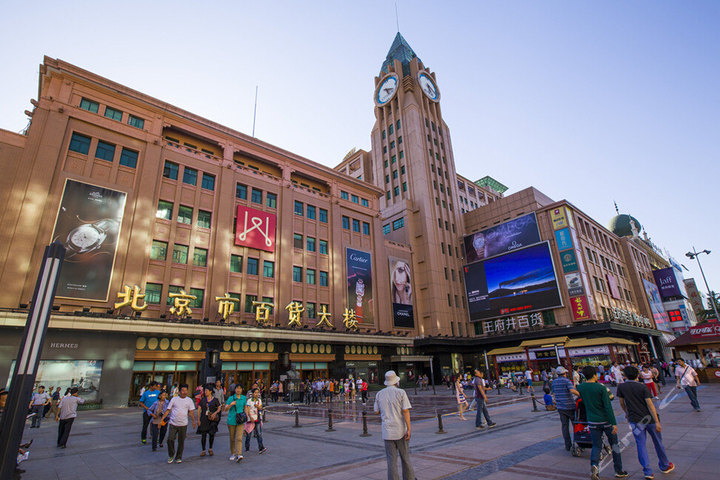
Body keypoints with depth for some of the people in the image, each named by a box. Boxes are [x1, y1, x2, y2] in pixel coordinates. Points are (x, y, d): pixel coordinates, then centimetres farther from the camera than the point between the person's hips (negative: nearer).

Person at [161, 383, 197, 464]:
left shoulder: (189, 400, 3)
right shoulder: (174, 399, 2)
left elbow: (191, 411, 1)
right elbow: (167, 410, 6)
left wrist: (194, 421, -7)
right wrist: (161, 419, -1)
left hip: (183, 424, 0)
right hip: (173, 424, 0)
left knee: (181, 442, 6)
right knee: (170, 439, -6)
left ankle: (178, 457, 24)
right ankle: (171, 455, 19)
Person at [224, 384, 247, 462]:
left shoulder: (244, 398, 2)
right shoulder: (230, 398, -7)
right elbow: (225, 409, -13)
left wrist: (245, 416, 6)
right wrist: (231, 404, -31)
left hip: (240, 421, 1)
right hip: (231, 421, 0)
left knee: (239, 438, -11)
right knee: (232, 438, 12)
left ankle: (239, 455, -14)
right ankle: (233, 453, 30)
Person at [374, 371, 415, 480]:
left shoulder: (379, 394, 0)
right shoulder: (401, 393, -8)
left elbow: (376, 411, 10)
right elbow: (406, 411, -13)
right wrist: (409, 429, -12)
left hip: (387, 431, 1)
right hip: (400, 430, -1)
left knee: (391, 460, 7)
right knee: (405, 457, 17)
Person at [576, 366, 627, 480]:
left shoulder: (580, 387, -2)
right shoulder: (601, 388, -15)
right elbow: (608, 407, -18)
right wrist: (614, 423, -15)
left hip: (592, 422, 3)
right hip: (606, 421, -2)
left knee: (596, 446, 10)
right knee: (614, 445, 18)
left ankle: (594, 464, -15)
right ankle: (619, 471, 27)